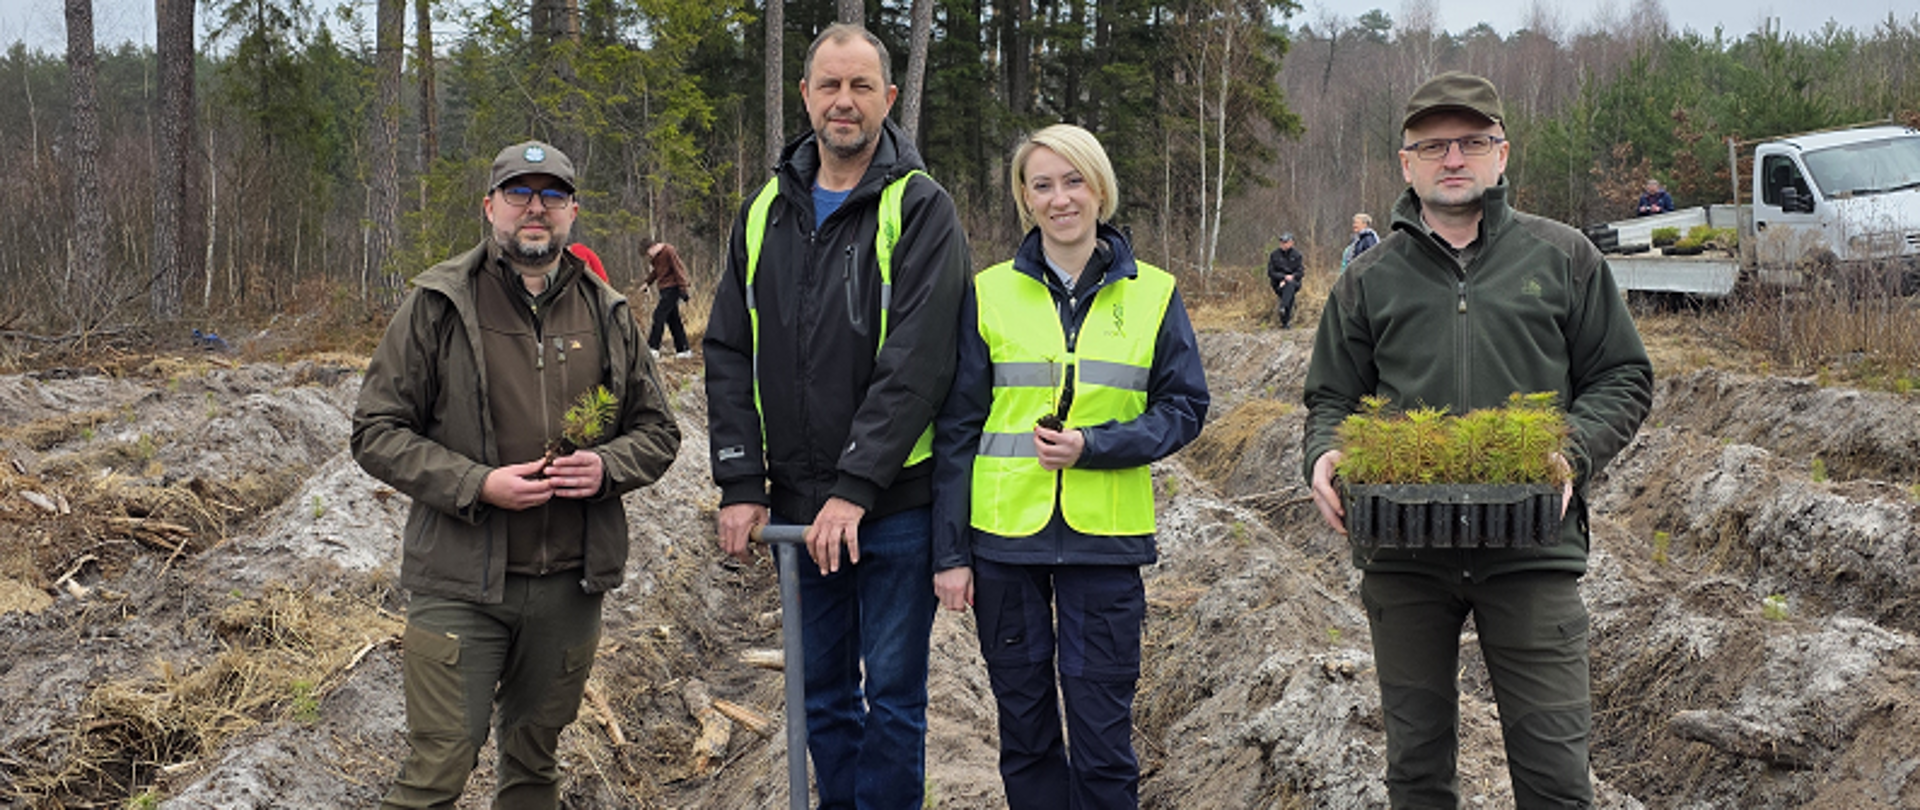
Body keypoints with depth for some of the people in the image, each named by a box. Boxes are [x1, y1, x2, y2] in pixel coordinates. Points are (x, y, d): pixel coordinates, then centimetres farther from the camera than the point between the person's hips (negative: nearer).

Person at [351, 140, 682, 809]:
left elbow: (657, 432, 13)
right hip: (461, 583, -3)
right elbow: (377, 432, -4)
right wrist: (478, 485, -17)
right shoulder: (439, 304, -3)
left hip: (570, 586, 4)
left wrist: (607, 467, -9)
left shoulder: (608, 314, 8)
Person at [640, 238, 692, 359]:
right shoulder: (655, 256, 10)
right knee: (672, 319, 9)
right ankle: (683, 349, 14)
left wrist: (683, 290, -17)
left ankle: (653, 348, -11)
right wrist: (647, 282, 9)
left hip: (672, 289, -9)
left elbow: (678, 270, -16)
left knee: (659, 315, -12)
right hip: (664, 290, 9)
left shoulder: (669, 252, -16)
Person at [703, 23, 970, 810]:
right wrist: (741, 482, -3)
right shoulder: (766, 210, 8)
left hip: (894, 501, -5)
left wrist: (855, 488, -22)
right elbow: (729, 352, 7)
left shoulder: (920, 209, -8)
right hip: (799, 503, 5)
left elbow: (917, 361, -17)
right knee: (822, 691, 15)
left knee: (892, 693, 3)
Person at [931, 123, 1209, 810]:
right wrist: (950, 552, 0)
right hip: (1004, 537, 1)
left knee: (1102, 739, 1)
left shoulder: (1152, 295, 3)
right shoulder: (990, 293, 3)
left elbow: (1184, 409, 3)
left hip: (1104, 541, -1)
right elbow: (957, 429, 4)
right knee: (1024, 729, 10)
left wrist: (1093, 446, -14)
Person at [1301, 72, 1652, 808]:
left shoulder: (1563, 258, 7)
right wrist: (1323, 458, -8)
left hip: (1531, 548, -1)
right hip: (1401, 556, 2)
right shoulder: (1369, 279, 10)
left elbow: (1623, 379, 9)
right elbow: (1332, 398, 14)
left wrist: (1573, 452, -10)